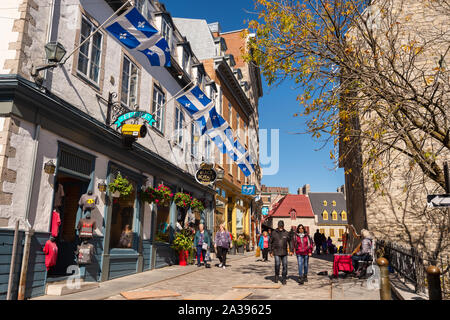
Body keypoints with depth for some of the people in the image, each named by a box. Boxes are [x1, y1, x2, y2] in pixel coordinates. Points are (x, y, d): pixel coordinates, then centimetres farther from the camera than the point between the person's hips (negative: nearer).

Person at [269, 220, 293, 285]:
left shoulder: (286, 233, 4)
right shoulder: (274, 233, 0)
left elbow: (290, 242, 11)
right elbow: (270, 243, 6)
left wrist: (291, 250, 2)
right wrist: (270, 251, 2)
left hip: (284, 252, 2)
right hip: (277, 252, -2)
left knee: (285, 265, 1)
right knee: (277, 264, -13)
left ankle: (283, 279, 15)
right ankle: (276, 275, 13)